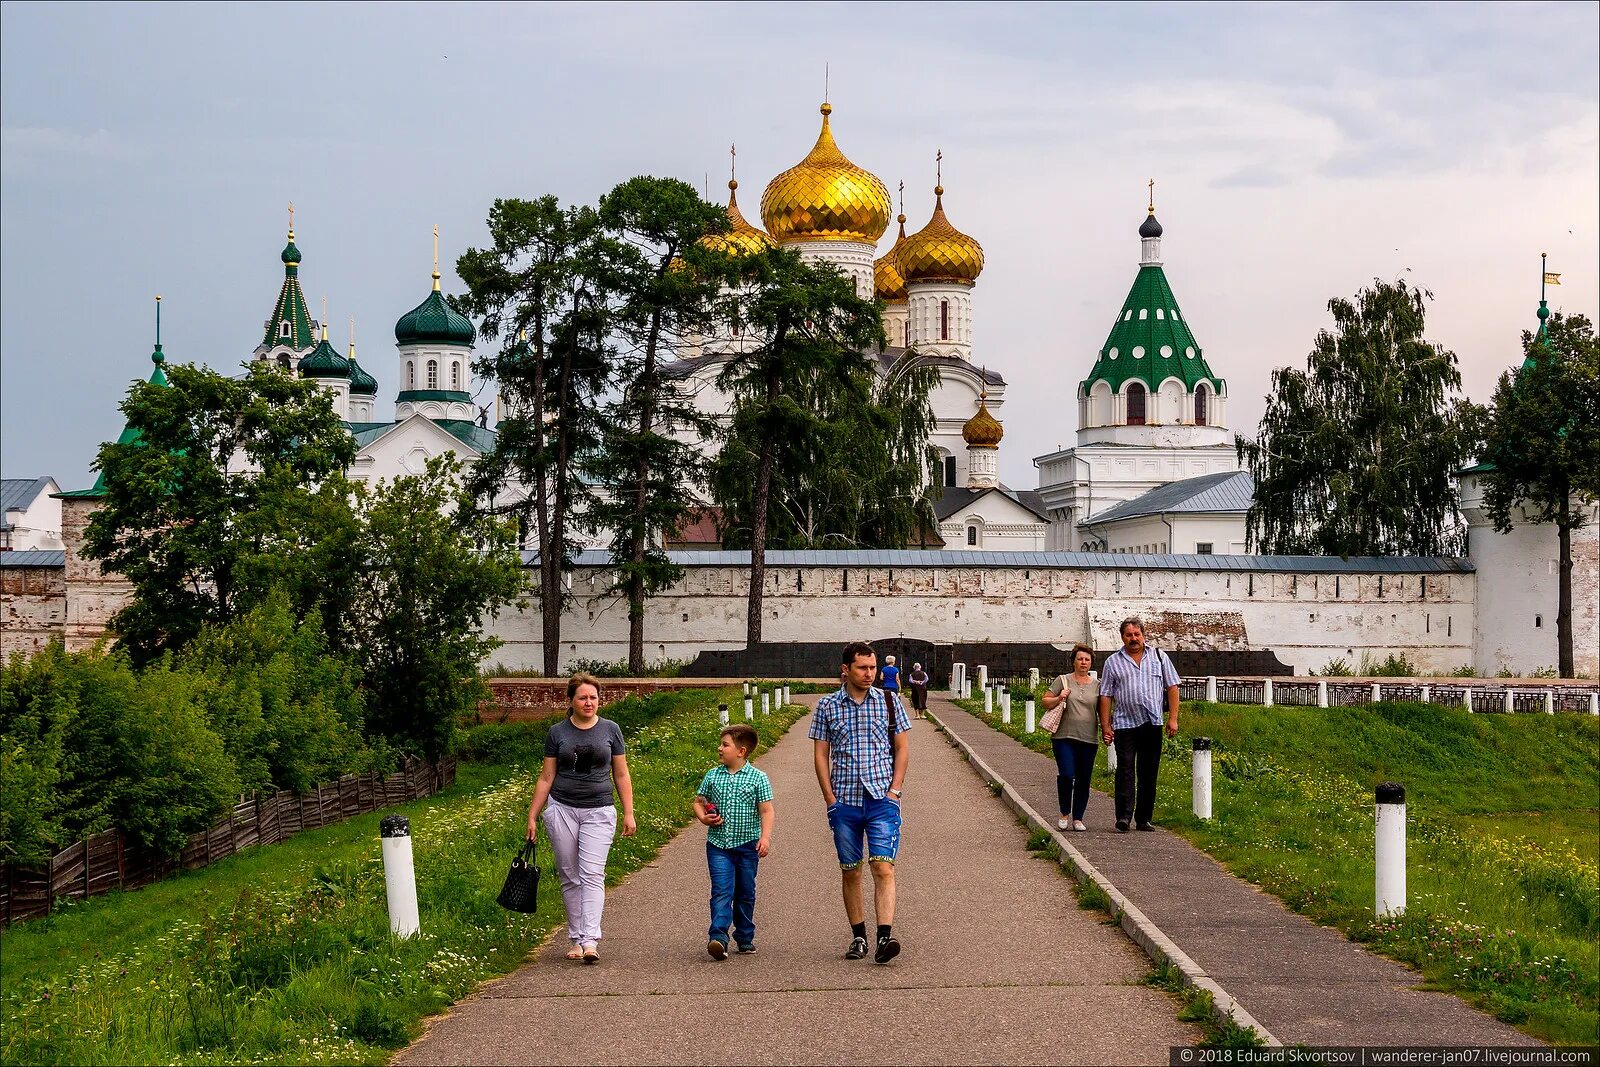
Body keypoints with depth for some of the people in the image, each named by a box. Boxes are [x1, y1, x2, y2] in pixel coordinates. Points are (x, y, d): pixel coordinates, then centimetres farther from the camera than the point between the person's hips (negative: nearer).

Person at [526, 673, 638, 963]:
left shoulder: (610, 730, 5)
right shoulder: (557, 733, 4)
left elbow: (621, 775, 8)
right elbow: (546, 778, 8)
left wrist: (629, 814, 3)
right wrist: (532, 817, 5)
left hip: (599, 811, -1)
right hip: (562, 809, 1)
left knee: (592, 875, -12)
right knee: (570, 877, 4)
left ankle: (590, 941, -20)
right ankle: (576, 939, 11)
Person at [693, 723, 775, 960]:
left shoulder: (758, 778, -4)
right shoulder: (712, 776, 4)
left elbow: (766, 810, -4)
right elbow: (698, 802, 14)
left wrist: (765, 837, -15)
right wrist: (703, 817, -6)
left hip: (747, 845, -1)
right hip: (718, 844, 1)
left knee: (745, 893, 11)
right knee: (721, 891, -11)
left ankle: (745, 937, 24)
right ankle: (718, 937, -21)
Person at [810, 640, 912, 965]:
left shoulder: (889, 703, 5)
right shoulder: (827, 706, 5)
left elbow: (902, 749, 8)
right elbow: (820, 754, 6)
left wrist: (894, 790, -2)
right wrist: (829, 797, -2)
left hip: (882, 799, -1)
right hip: (844, 801, 1)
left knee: (883, 868, -13)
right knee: (850, 872, 6)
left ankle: (885, 937, -22)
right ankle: (858, 937, 16)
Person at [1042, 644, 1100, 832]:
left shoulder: (1096, 685, 11)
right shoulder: (1062, 681, 5)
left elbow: (1102, 711, 14)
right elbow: (1045, 702, 7)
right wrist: (1059, 699, -11)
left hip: (1089, 739, 2)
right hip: (1064, 737, -2)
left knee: (1084, 780, 3)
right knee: (1066, 775, -14)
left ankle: (1078, 818, 14)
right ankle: (1065, 813, 6)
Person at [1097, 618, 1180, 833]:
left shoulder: (1159, 657, 10)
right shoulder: (1113, 662, 7)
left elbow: (1172, 688, 9)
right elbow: (1105, 696, 5)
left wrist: (1173, 719, 1)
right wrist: (1105, 726, -2)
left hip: (1152, 724, 2)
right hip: (1125, 725, -2)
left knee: (1149, 773, 6)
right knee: (1125, 771, -8)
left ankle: (1144, 819, 12)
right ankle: (1123, 818, -12)